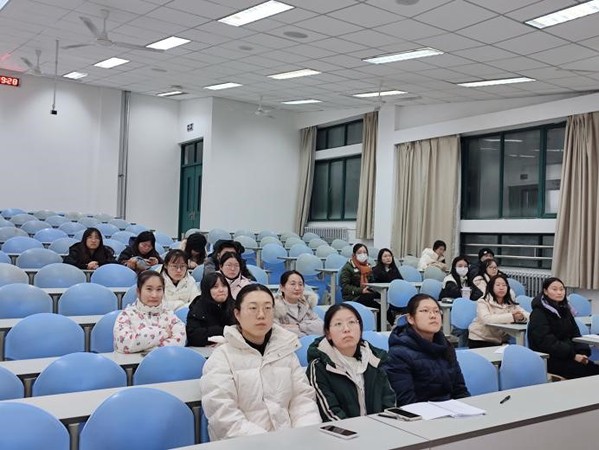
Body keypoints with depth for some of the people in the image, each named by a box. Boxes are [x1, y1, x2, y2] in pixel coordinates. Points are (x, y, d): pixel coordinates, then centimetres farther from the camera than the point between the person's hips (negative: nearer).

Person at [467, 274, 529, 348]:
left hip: (501, 342, 4)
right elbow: (486, 319, -27)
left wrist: (521, 316, -29)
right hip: (480, 341, -4)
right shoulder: (483, 302, -9)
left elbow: (528, 315, -5)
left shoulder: (511, 303, 6)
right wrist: (511, 316, -32)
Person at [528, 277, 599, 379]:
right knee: (587, 371, -26)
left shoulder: (564, 309, 14)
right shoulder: (539, 313, -8)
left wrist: (582, 352, -6)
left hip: (566, 356, 7)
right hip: (547, 358, -7)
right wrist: (573, 355, -20)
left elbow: (575, 334, 13)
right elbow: (546, 342, -16)